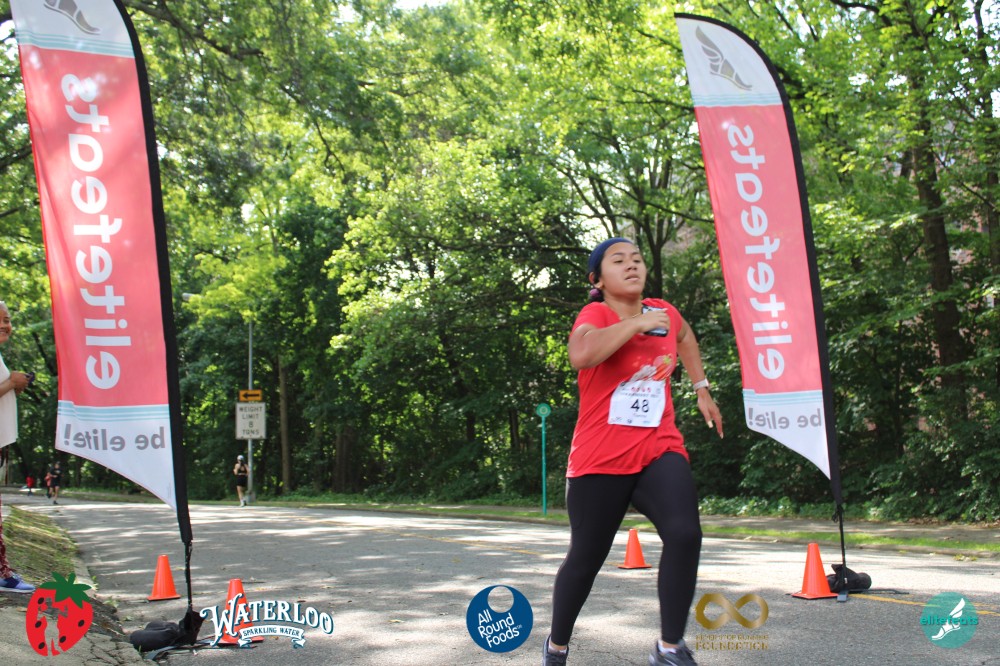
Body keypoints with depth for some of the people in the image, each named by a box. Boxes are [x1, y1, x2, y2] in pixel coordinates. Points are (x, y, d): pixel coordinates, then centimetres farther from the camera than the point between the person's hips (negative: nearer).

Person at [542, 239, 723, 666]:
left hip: (659, 449, 4)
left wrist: (702, 389, 27)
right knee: (585, 558, 7)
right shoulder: (595, 313, -12)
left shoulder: (663, 312, 6)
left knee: (684, 534, -20)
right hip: (601, 457, -4)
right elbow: (580, 355, -36)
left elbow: (684, 336, 33)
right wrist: (636, 323, -27)